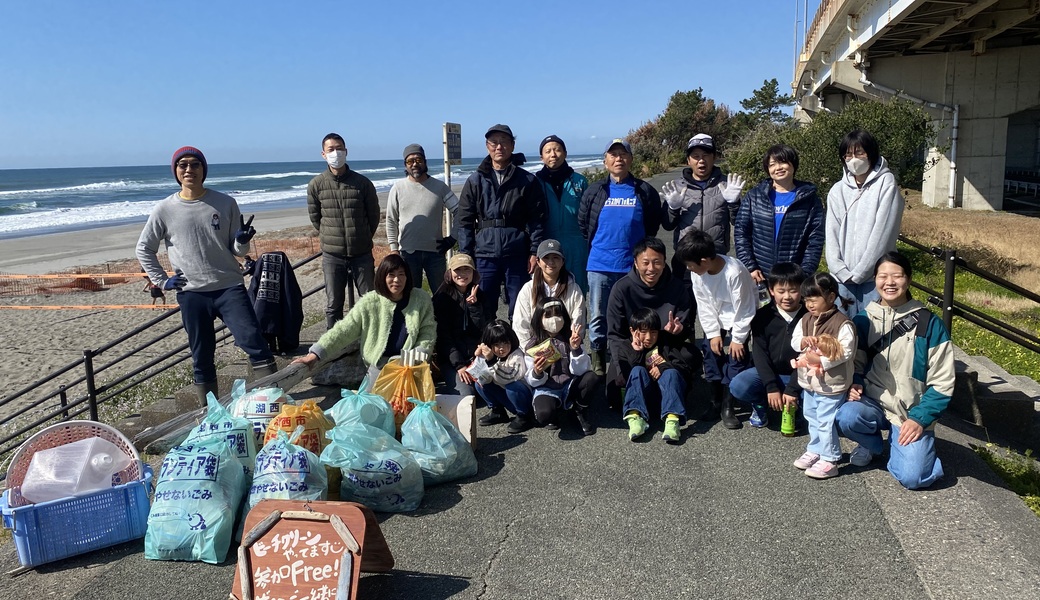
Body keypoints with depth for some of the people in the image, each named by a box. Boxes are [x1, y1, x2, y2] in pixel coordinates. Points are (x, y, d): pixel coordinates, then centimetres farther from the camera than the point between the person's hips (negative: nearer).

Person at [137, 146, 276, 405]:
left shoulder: (225, 203, 2)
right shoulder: (164, 210, 2)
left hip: (230, 288, -1)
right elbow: (144, 249, 15)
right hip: (192, 294, 1)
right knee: (202, 357, 8)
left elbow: (236, 251, 7)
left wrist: (242, 241, -16)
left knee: (254, 341, -11)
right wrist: (162, 281, 6)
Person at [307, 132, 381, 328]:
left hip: (362, 254, 0)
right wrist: (330, 238, 11)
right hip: (332, 255, 0)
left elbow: (374, 216, 7)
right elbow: (315, 218, 10)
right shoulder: (316, 185, -2)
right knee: (333, 305, 7)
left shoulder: (362, 182, -3)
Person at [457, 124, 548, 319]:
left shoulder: (527, 181, 3)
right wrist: (466, 256, -2)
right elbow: (465, 221, 5)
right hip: (484, 256, 1)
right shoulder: (475, 181, 6)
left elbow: (537, 220, 0)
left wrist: (535, 252, -7)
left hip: (517, 256, -1)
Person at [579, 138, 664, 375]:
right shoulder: (594, 191, 5)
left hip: (634, 266, 0)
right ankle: (598, 358, 19)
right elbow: (582, 224, 13)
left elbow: (654, 224, 10)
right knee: (598, 316, 5)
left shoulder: (645, 191, 3)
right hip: (600, 266, 1)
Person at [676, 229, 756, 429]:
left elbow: (743, 308, -24)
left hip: (741, 316, -5)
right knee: (710, 348, -2)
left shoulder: (735, 272, -33)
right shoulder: (697, 273, -16)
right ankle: (716, 401, 11)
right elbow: (704, 305, -7)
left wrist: (738, 338, -19)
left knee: (737, 355, -13)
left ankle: (727, 406, -3)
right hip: (716, 317, 5)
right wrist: (713, 333, -11)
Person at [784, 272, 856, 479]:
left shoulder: (842, 324, -19)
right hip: (809, 381, 8)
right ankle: (815, 450, 39)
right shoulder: (806, 319, 3)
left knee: (826, 421, 0)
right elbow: (794, 340, 7)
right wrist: (803, 341, -15)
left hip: (832, 384, -8)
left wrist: (821, 360, -24)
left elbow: (846, 352, -22)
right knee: (812, 417, 21)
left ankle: (829, 460, 13)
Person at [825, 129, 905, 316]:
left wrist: (859, 272, -10)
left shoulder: (886, 183, -1)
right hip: (842, 278, 4)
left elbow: (883, 230, -8)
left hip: (874, 276, -3)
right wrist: (843, 272, -7)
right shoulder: (837, 190, 11)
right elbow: (832, 234, 6)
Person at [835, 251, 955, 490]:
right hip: (873, 402, 2)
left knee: (912, 477, -20)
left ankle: (899, 445, 16)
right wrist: (854, 384, -13)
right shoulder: (863, 320, 0)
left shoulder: (929, 324, -7)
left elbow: (942, 383, -4)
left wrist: (919, 418, -12)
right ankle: (872, 445, 5)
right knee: (846, 417, -32)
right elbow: (854, 365, 9)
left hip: (913, 413, -2)